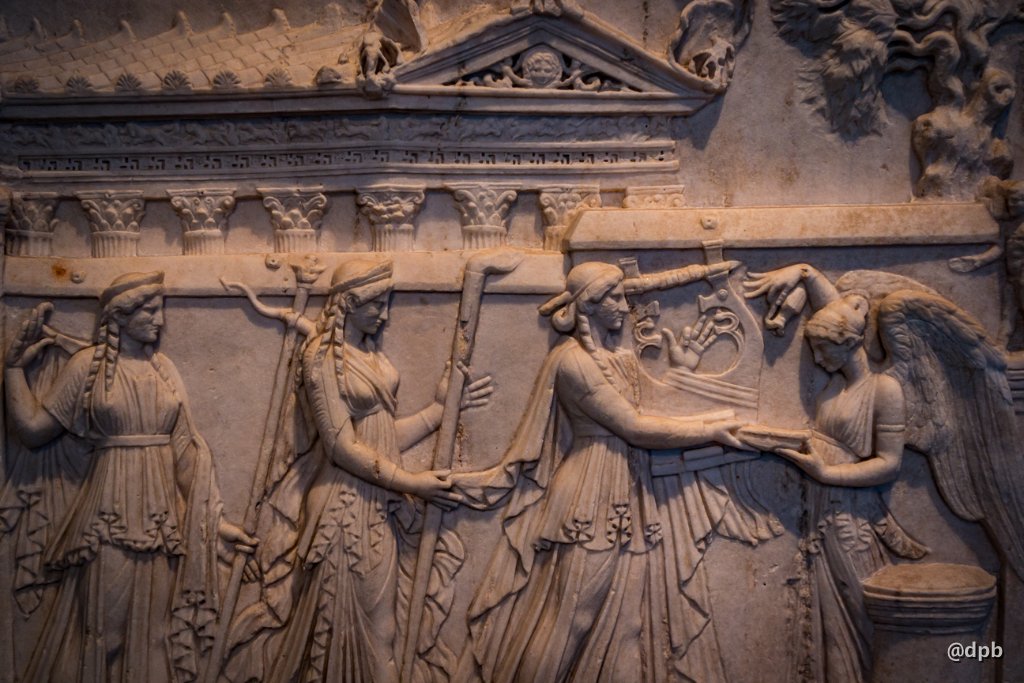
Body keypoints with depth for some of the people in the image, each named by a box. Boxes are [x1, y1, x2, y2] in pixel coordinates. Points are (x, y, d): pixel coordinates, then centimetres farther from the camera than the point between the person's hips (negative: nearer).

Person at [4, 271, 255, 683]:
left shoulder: (163, 367, 7)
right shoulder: (88, 365, -2)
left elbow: (187, 449, 5)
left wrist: (215, 518, 2)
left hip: (161, 515, 3)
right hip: (111, 515, -3)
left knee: (155, 625, 10)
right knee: (106, 621, 5)